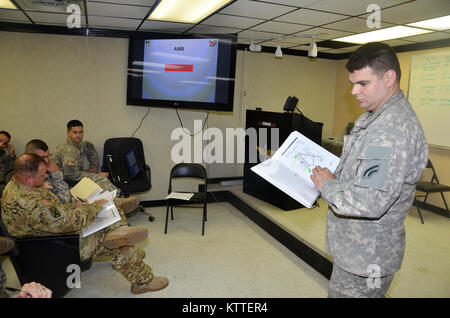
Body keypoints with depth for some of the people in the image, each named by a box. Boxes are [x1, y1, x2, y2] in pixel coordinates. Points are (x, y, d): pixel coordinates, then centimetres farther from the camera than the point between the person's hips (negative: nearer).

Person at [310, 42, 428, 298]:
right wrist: (332, 176, 3)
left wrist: (327, 185, -18)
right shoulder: (375, 116, 9)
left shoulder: (393, 129, -26)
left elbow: (369, 202, -34)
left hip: (366, 257, -10)